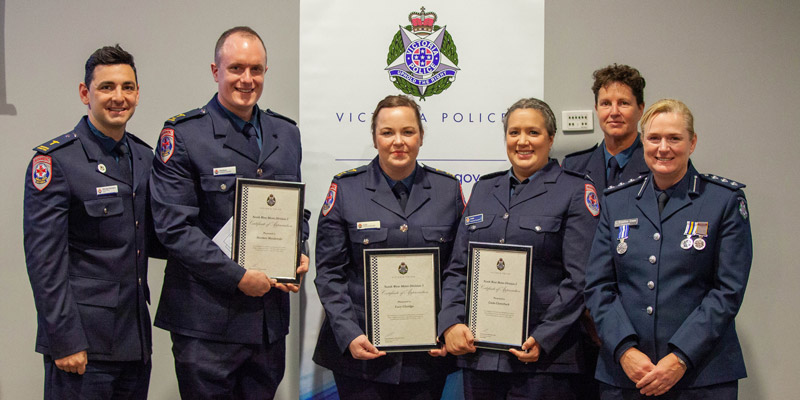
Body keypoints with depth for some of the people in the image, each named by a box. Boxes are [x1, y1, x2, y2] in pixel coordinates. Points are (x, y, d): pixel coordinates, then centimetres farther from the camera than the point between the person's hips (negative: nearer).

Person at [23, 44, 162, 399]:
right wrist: (66, 341, -17)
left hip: (135, 341, 6)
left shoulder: (144, 157, 12)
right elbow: (44, 260, -13)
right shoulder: (54, 161, -9)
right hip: (82, 342, -6)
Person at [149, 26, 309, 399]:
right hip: (206, 317, -5)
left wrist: (298, 255, 1)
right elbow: (174, 226, -13)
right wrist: (238, 276, -16)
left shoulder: (286, 133, 11)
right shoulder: (183, 134, -7)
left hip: (270, 315, 5)